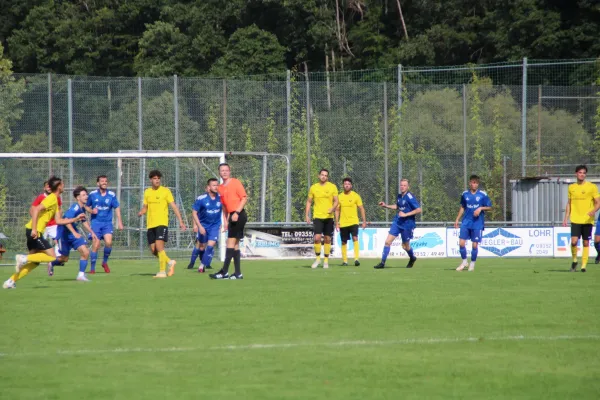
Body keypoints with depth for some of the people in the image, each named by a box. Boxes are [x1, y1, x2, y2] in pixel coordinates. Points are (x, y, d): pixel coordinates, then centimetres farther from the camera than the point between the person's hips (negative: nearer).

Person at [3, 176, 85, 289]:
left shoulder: (55, 201, 19)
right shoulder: (52, 199, -12)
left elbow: (59, 220, 22)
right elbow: (36, 209, -23)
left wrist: (75, 219, 22)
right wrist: (34, 229, -26)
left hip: (34, 232, 10)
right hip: (34, 232, -10)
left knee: (35, 262, 12)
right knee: (52, 256, -11)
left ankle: (11, 281, 8)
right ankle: (24, 258, -12)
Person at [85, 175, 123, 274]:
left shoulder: (111, 195, 1)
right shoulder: (93, 194, 2)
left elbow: (117, 208, 6)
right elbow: (86, 206, 13)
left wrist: (119, 222, -1)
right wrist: (91, 211, -9)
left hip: (107, 222, 0)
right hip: (96, 222, 0)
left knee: (108, 242, -18)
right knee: (96, 245, -8)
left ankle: (105, 262, 8)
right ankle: (92, 268, 4)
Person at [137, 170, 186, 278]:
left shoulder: (165, 191, -3)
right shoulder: (147, 192, 11)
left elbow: (174, 206, -4)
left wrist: (180, 221, -11)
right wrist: (141, 213, -5)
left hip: (162, 223, -5)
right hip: (150, 224, 5)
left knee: (159, 246, -18)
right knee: (153, 250, 4)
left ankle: (162, 271, -12)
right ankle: (170, 262, 26)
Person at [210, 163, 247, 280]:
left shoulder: (235, 183, -7)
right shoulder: (221, 188, 15)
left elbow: (244, 198, -12)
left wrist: (237, 212, -20)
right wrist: (225, 221, 16)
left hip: (239, 216, -8)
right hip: (232, 217, 8)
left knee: (231, 242, -12)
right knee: (235, 244, 8)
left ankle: (224, 272, -15)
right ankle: (238, 273, 10)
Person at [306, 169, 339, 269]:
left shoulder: (332, 187, 2)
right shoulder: (313, 188, 5)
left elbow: (336, 201, 1)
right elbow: (309, 201, 11)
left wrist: (333, 208, -20)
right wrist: (307, 215, 3)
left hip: (329, 217, 0)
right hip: (317, 216, 0)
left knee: (327, 239, 4)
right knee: (317, 238, -13)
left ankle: (326, 260, 14)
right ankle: (318, 258, 3)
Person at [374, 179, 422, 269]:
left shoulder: (410, 197, -17)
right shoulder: (399, 196, 5)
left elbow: (419, 210, -20)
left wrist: (406, 214, -22)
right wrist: (386, 206, 12)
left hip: (407, 224, -6)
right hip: (397, 222, 6)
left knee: (405, 246, 10)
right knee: (388, 241, -5)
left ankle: (412, 258, 41)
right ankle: (382, 263, -1)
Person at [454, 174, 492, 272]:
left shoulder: (483, 195, -3)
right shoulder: (465, 194, 6)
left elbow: (489, 207, 2)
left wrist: (481, 208, -15)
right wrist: (457, 219, 14)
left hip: (477, 223, -2)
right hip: (466, 223, 2)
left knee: (475, 245, -1)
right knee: (461, 243, -6)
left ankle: (472, 264, 15)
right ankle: (464, 262, 12)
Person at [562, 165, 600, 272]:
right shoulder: (571, 187, 9)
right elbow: (569, 204, 16)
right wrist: (566, 218, 11)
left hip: (587, 220, -1)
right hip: (575, 219, 1)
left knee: (586, 243, 2)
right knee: (574, 241, -12)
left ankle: (584, 265, 9)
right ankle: (574, 260, 11)